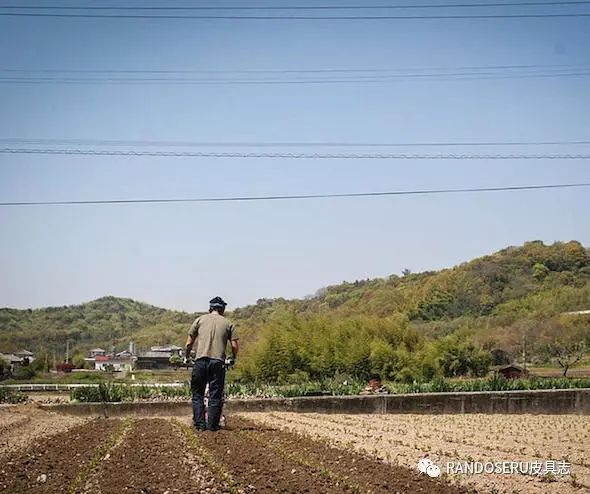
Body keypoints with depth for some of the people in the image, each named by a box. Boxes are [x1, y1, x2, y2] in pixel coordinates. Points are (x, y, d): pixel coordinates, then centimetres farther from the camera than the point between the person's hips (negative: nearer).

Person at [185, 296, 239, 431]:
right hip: (218, 362, 0)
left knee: (197, 394, 9)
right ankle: (212, 425, 5)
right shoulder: (227, 323, 11)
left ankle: (200, 424, 5)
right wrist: (233, 358, 21)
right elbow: (235, 345, 4)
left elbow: (189, 343, 8)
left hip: (201, 360, 0)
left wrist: (186, 357, 22)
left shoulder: (200, 320, 11)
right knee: (215, 395, 6)